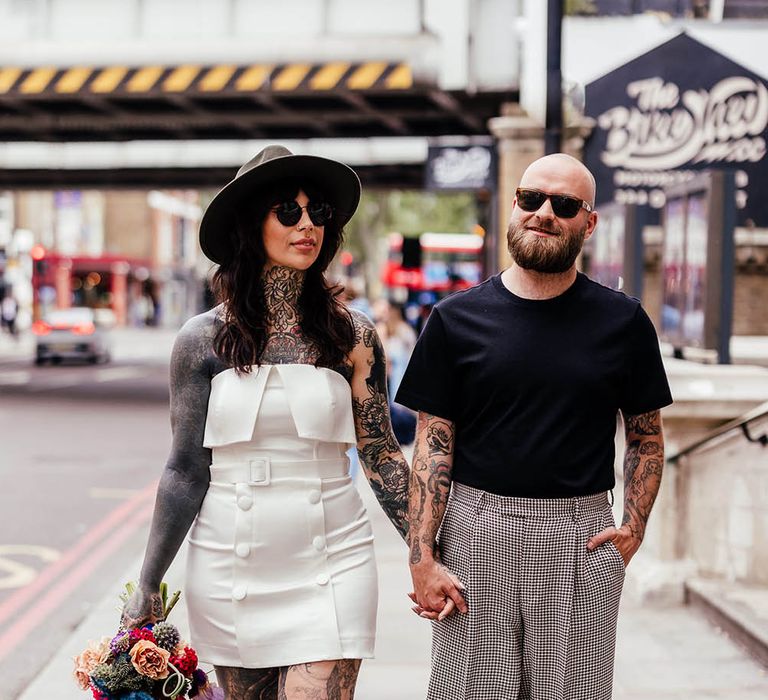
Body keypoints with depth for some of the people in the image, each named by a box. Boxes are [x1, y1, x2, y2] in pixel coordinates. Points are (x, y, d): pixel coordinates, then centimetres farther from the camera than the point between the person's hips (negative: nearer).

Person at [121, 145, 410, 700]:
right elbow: (186, 471, 1)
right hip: (229, 569, 1)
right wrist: (148, 588, 2)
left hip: (330, 567, 0)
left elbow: (382, 455, 4)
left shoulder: (353, 335, 0)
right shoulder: (204, 339, -2)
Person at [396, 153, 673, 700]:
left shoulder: (623, 322, 5)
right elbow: (433, 444, 1)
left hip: (581, 537, 1)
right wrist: (423, 558, -6)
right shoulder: (456, 319, 3)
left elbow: (646, 435, 12)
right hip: (476, 533, 0)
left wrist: (634, 527, -2)